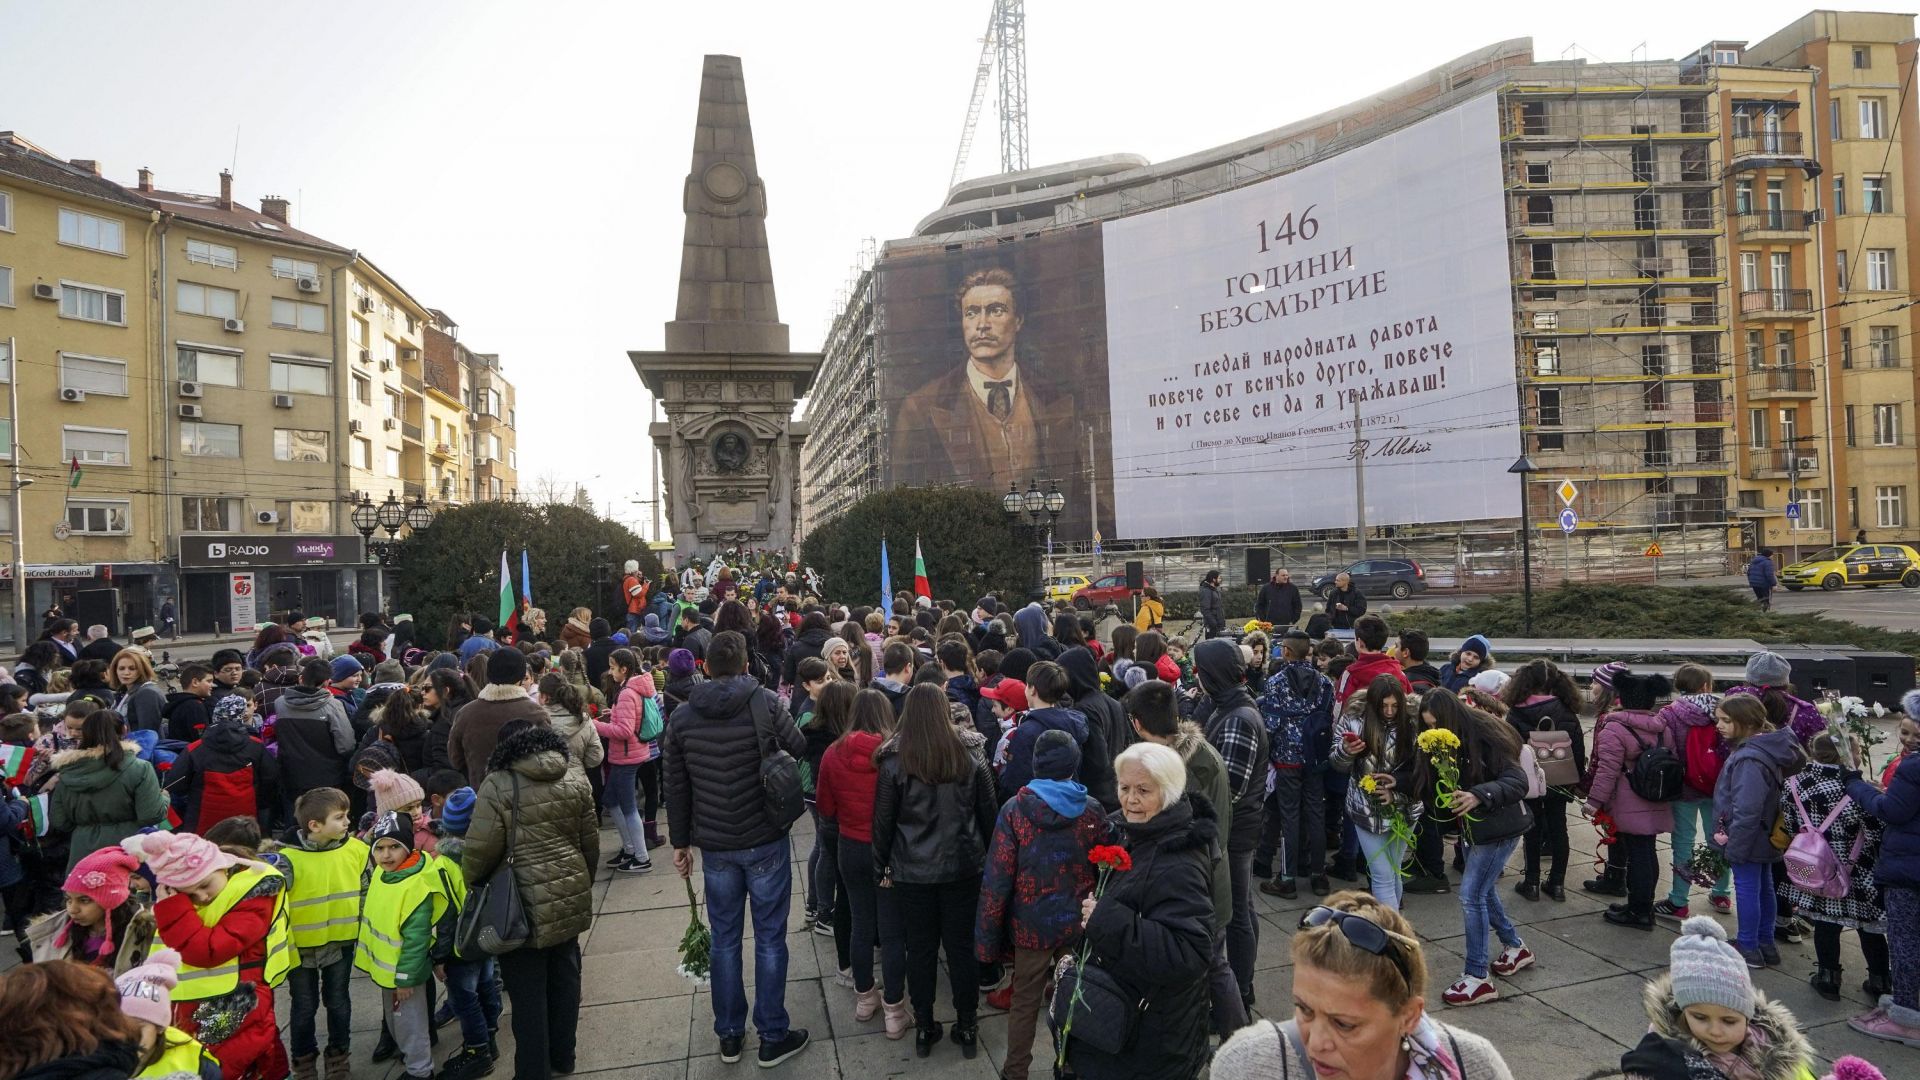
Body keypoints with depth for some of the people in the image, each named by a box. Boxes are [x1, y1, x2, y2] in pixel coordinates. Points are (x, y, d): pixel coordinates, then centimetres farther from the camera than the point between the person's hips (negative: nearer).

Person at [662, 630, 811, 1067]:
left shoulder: (681, 717, -3)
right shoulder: (766, 703, -13)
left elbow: (676, 789, 2)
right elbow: (799, 749, 1)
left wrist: (680, 842, 12)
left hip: (714, 846, 3)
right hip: (765, 840, -3)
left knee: (724, 937, 16)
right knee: (769, 937, 8)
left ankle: (729, 1035, 27)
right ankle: (773, 1036, 17)